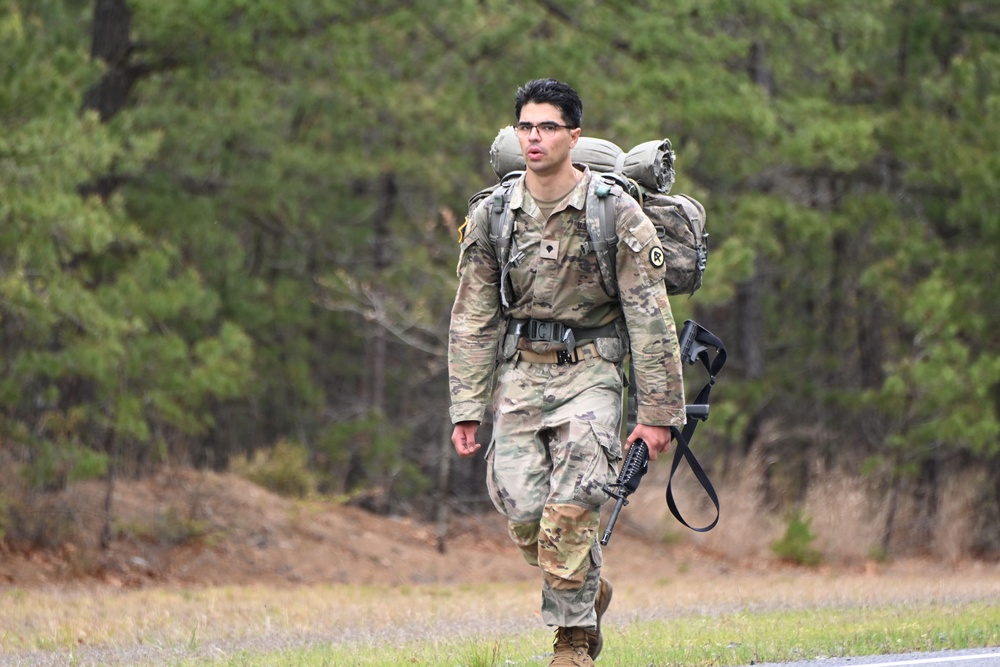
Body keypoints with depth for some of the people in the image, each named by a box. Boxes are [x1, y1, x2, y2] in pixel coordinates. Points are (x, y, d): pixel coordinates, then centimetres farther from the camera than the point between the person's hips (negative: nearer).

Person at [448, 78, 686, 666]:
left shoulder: (616, 216, -7)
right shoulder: (492, 217, 3)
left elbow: (651, 319, -6)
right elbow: (473, 321, 7)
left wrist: (658, 412, -8)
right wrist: (468, 409, 1)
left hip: (588, 374, -3)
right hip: (520, 375, 4)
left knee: (570, 512, -17)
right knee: (523, 515, -4)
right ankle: (590, 589, 24)